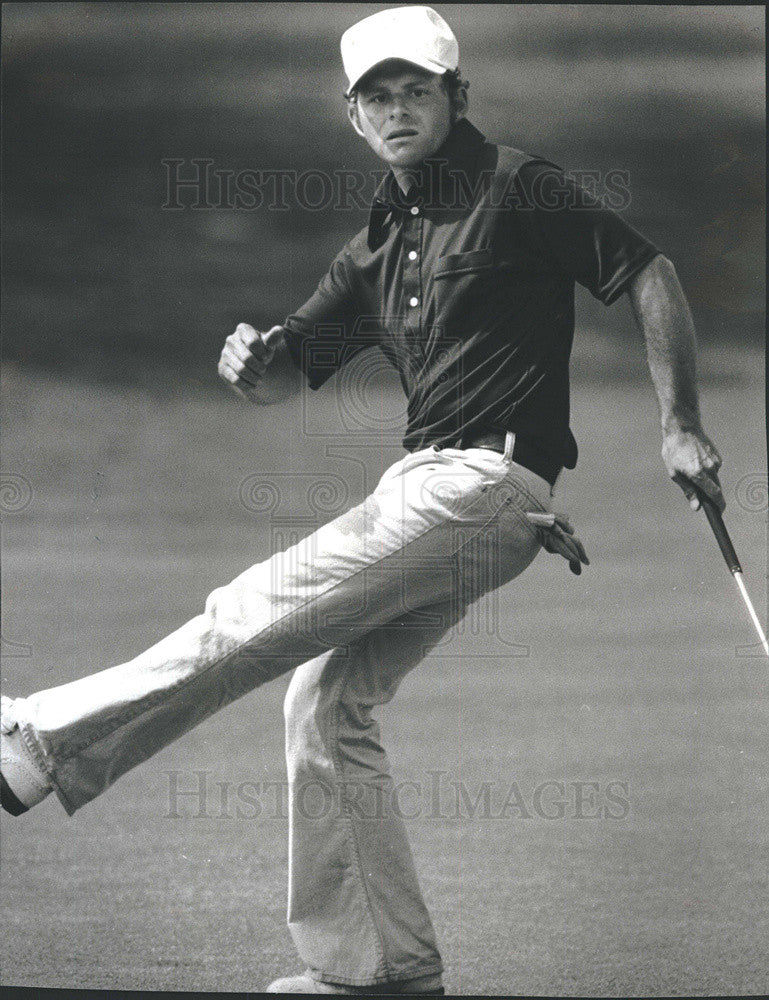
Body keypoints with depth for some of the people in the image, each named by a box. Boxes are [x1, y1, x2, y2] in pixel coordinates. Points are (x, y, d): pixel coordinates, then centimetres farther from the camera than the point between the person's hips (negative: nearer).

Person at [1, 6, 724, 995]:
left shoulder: (515, 187, -3)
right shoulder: (377, 248, 20)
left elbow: (650, 275, -6)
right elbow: (293, 371, 20)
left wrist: (680, 427, -12)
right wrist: (252, 363, -5)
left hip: (487, 485, -9)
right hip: (426, 493, 9)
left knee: (253, 619, -13)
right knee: (326, 701, 6)